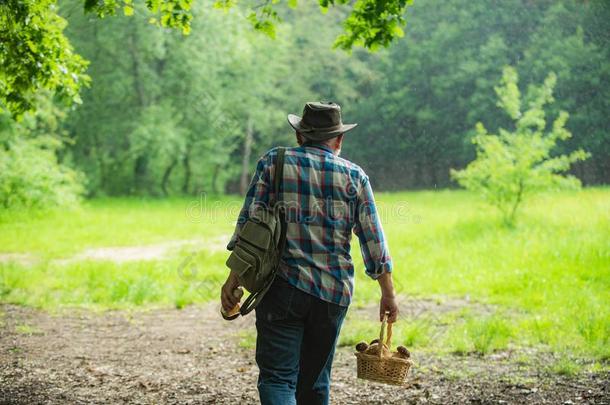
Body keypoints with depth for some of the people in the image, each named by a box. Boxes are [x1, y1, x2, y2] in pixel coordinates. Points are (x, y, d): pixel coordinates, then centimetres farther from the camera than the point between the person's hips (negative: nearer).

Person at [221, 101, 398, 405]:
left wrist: (234, 278, 0)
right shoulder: (354, 175, 7)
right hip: (334, 292, 3)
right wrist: (388, 294, 13)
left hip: (283, 287, -2)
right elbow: (373, 240, 6)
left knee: (277, 377, -6)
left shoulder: (274, 161, 4)